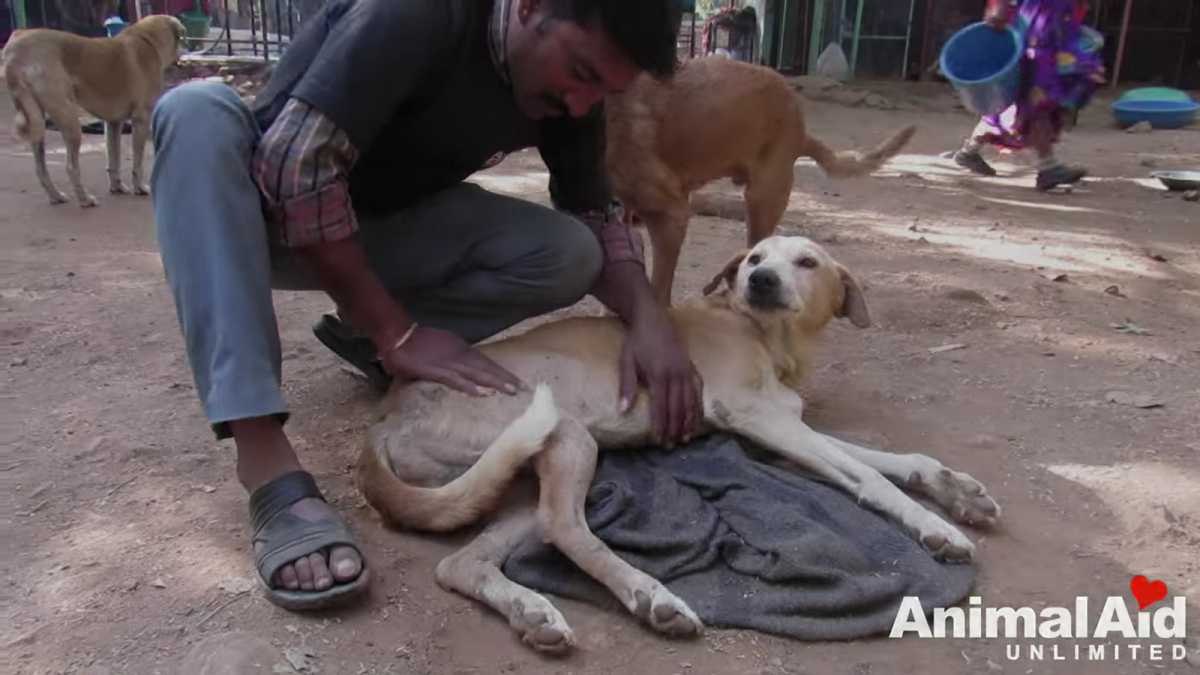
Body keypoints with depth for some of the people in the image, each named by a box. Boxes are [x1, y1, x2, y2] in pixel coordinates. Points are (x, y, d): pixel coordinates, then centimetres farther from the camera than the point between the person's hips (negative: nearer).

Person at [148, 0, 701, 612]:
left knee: (566, 253, -19)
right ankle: (265, 458, -44)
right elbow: (295, 163, -34)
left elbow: (593, 212, -4)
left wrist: (648, 316, -24)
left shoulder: (565, 85, -11)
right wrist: (397, 332, -34)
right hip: (278, 214, -3)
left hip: (388, 224, 4)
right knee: (199, 111, -37)